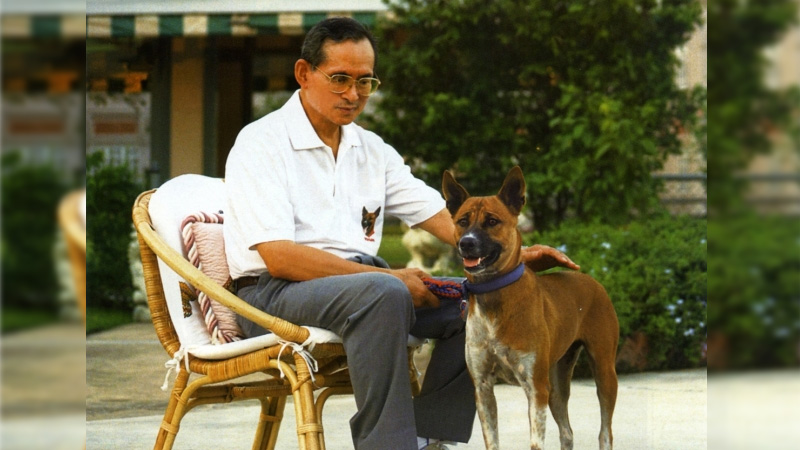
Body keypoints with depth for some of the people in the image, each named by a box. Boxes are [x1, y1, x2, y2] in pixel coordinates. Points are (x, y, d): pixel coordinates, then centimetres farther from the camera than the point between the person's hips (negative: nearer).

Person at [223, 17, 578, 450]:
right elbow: (278, 256, -17)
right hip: (276, 293, -7)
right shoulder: (261, 143, -6)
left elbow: (440, 215, 12)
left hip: (363, 284, 7)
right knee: (384, 294, -36)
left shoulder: (371, 150, 17)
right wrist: (388, 276, -21)